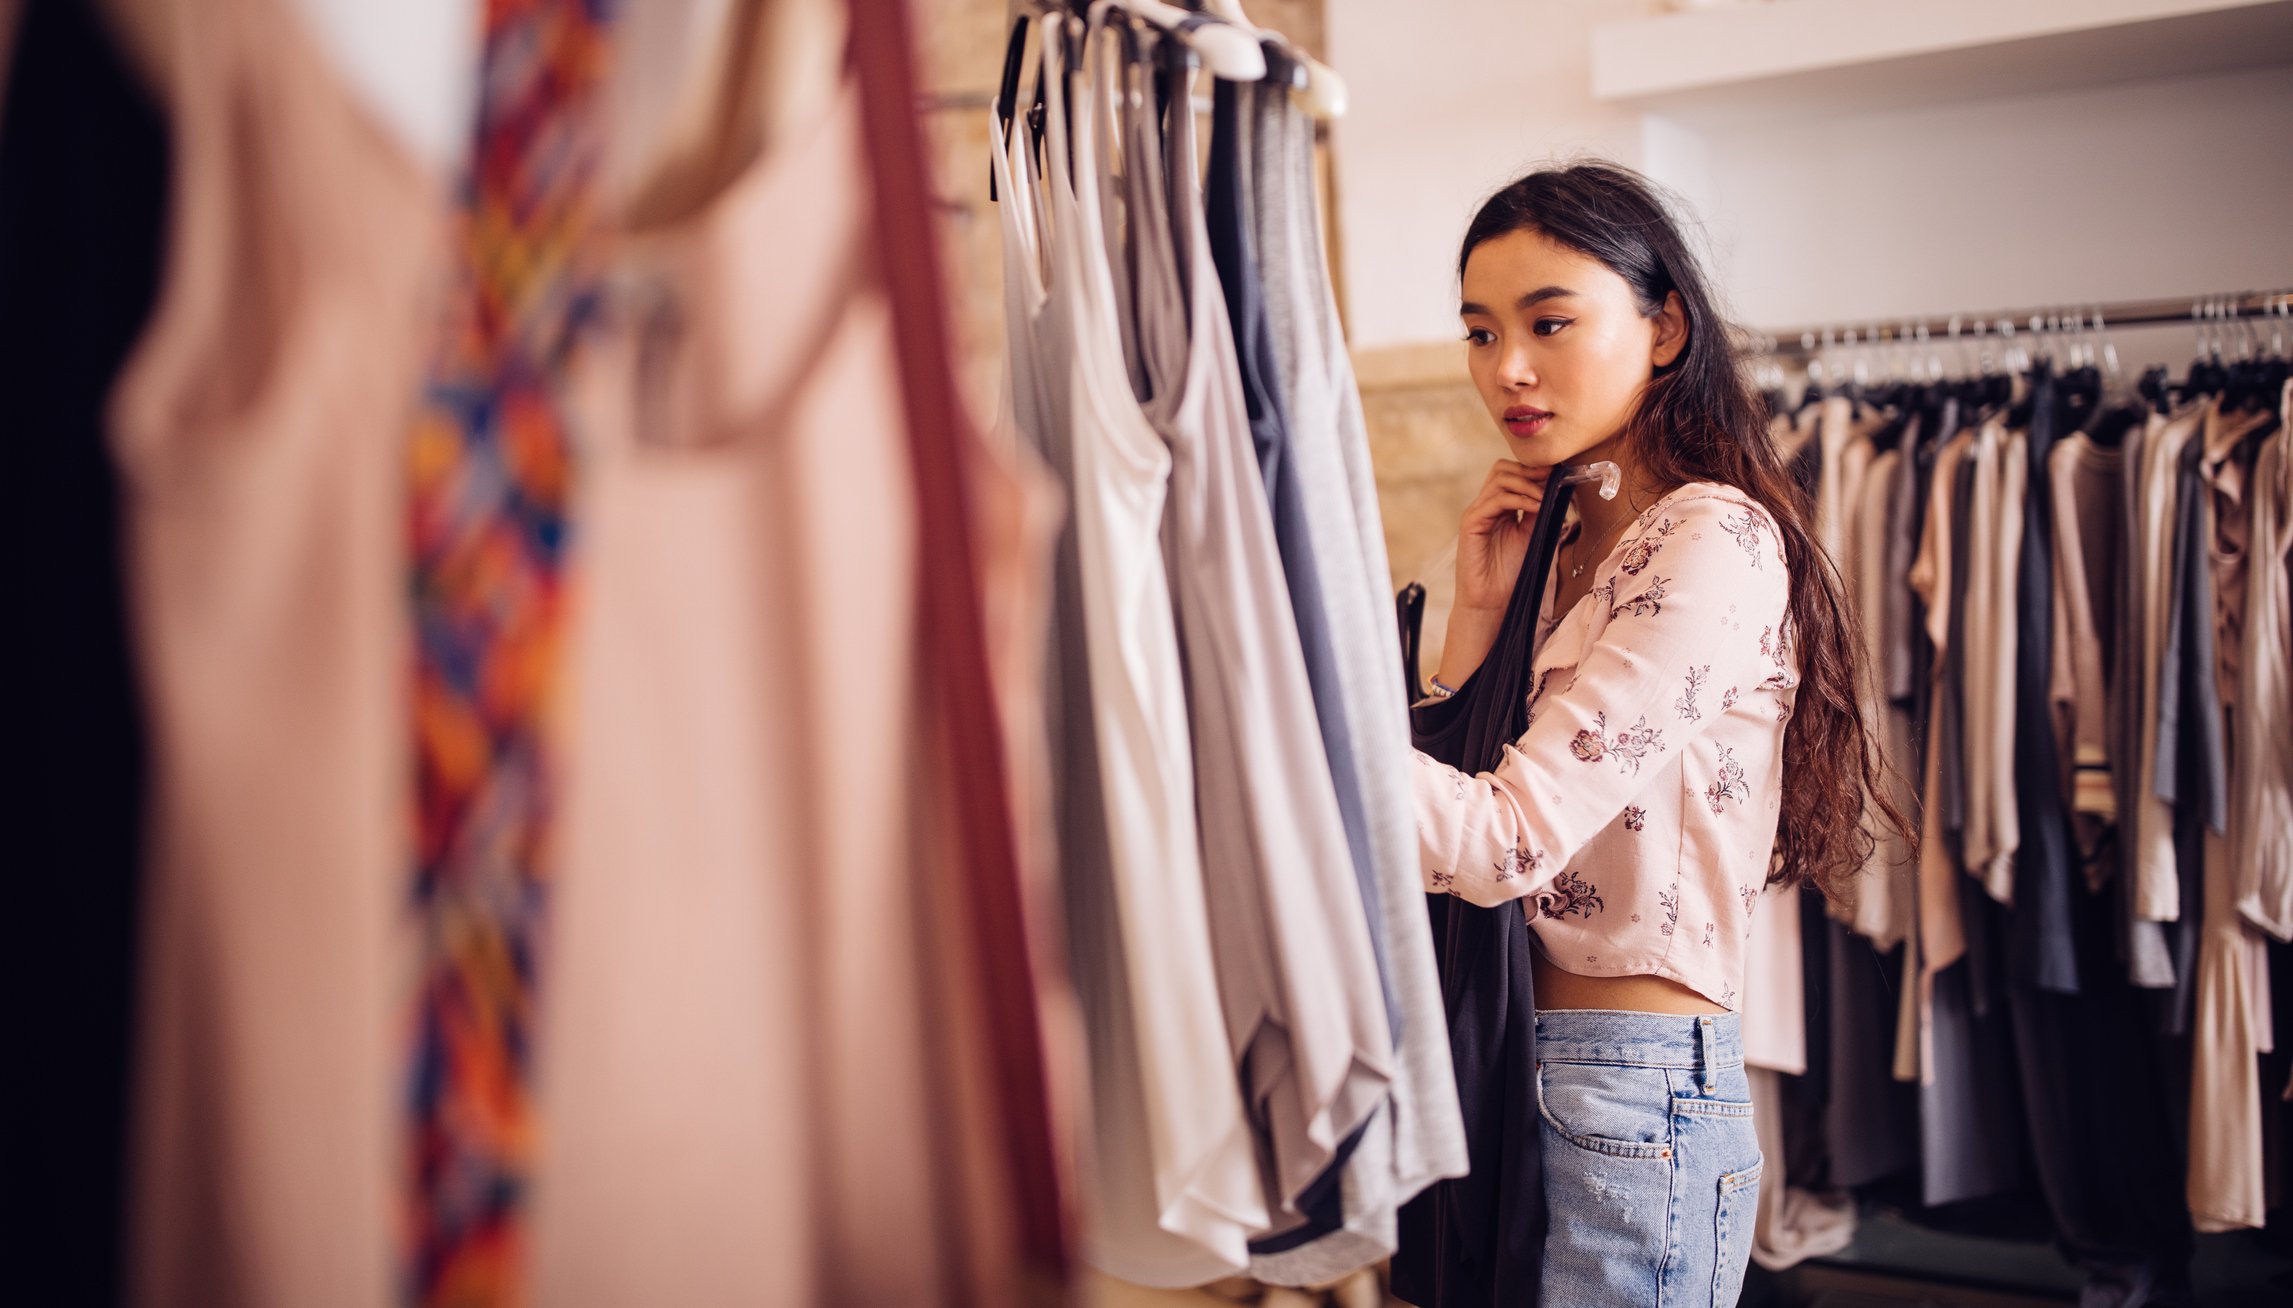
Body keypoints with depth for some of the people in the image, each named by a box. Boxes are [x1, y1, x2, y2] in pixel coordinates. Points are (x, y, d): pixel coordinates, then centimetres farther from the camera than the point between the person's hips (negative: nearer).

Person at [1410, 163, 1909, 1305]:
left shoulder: (1716, 539, -15)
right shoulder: (1560, 542, 10)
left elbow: (1508, 840, -24)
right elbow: (1439, 847, 6)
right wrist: (1476, 614, -3)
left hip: (1634, 1094, -8)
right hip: (1514, 1071, 8)